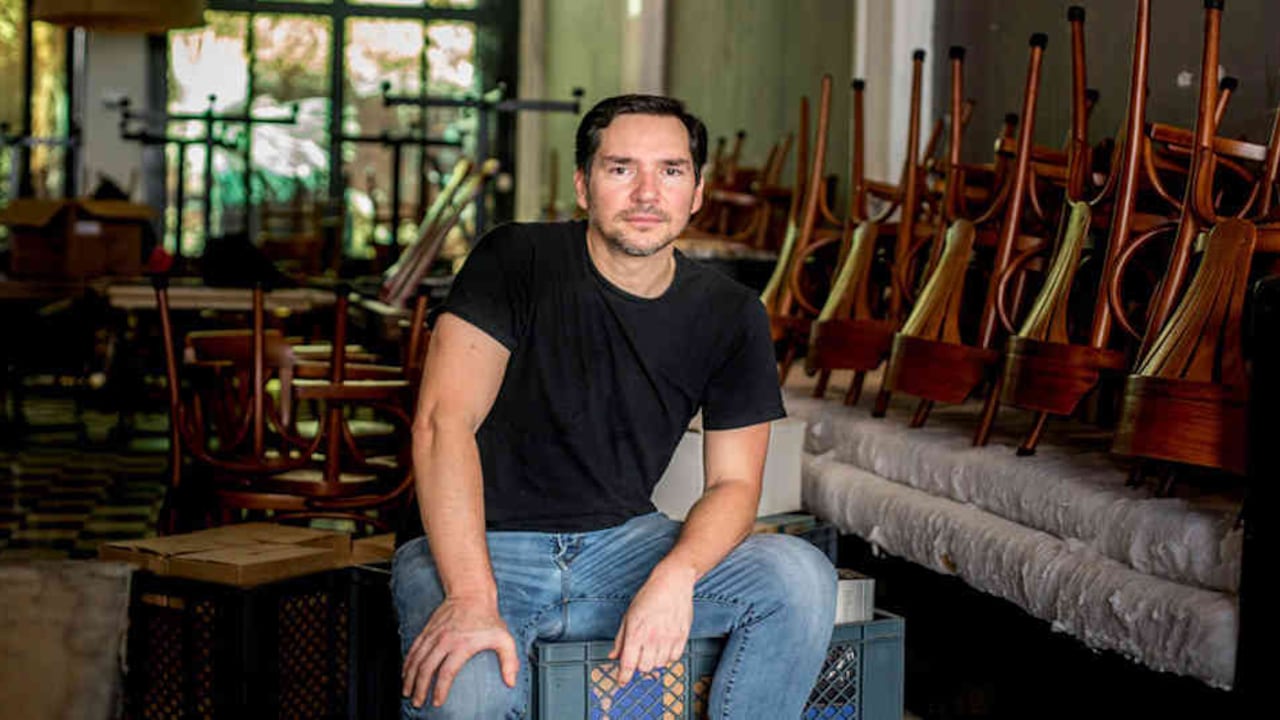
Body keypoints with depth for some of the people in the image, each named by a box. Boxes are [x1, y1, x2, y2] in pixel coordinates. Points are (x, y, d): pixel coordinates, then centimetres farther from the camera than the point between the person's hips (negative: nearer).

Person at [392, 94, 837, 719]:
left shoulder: (731, 316, 1)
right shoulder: (516, 262, -10)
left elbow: (733, 482, 2)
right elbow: (443, 421, -19)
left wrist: (676, 575, -23)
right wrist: (472, 599, -31)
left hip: (621, 543, 4)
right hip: (485, 547, -4)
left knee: (803, 579, -20)